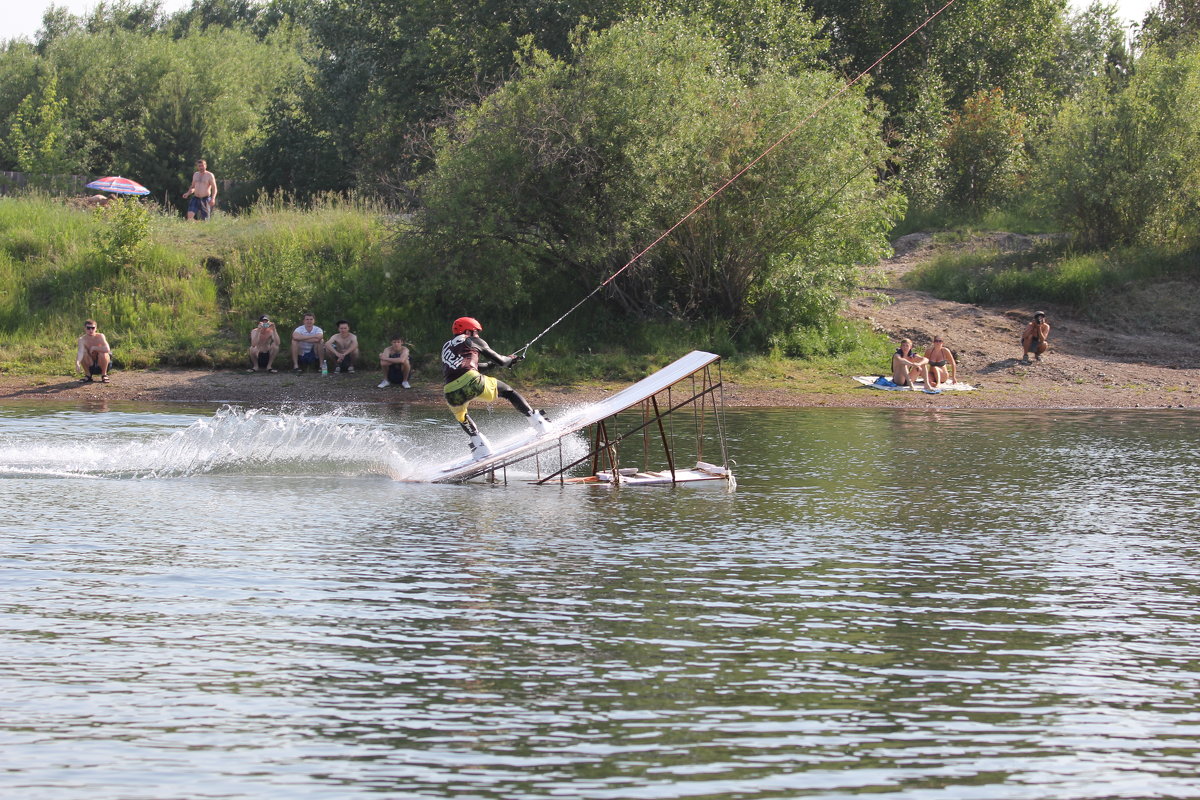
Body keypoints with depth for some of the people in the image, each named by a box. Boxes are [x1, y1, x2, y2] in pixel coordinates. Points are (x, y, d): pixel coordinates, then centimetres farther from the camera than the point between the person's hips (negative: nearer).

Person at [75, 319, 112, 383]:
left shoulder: (100, 336, -19)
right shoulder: (82, 339, -16)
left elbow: (107, 349, -35)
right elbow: (80, 352, -34)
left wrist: (94, 348, -27)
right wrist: (77, 363, -54)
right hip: (91, 367, 1)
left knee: (103, 353, -30)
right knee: (83, 352, -24)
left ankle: (104, 375, -7)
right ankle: (88, 375, -2)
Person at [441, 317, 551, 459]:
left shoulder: (446, 346, 31)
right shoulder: (472, 341, 17)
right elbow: (500, 361, 21)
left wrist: (490, 364, 53)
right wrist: (511, 359, 43)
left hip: (451, 393, 4)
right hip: (471, 382, -4)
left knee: (461, 417, 35)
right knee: (507, 391, 19)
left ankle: (480, 446, 19)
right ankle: (535, 419, 14)